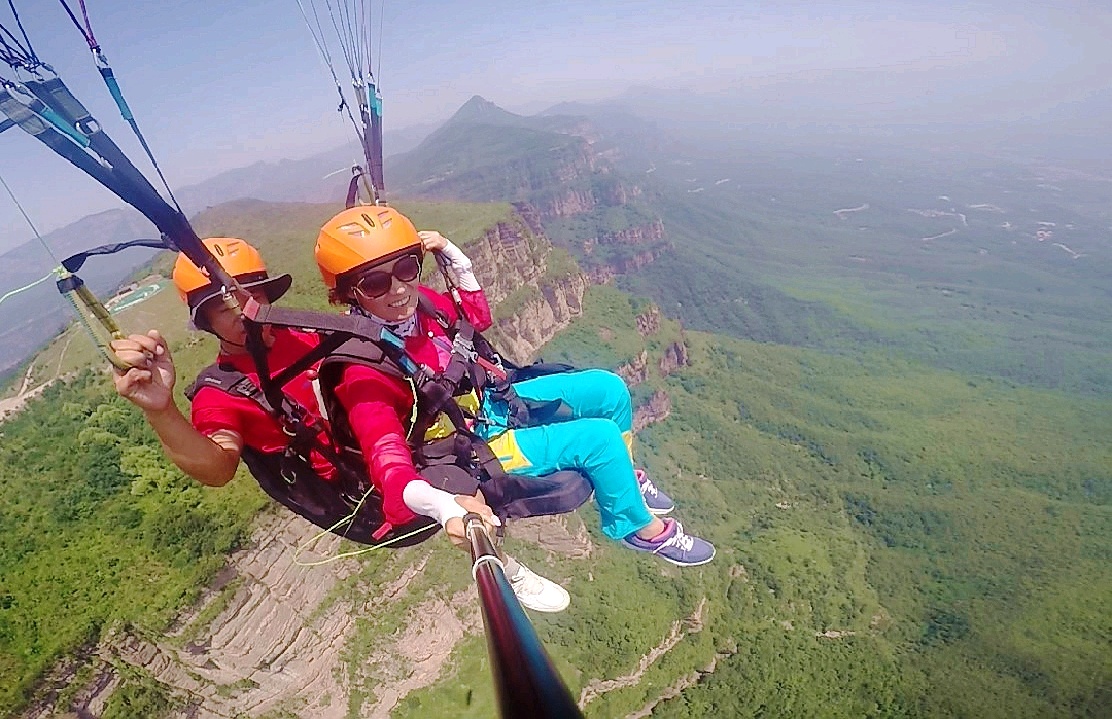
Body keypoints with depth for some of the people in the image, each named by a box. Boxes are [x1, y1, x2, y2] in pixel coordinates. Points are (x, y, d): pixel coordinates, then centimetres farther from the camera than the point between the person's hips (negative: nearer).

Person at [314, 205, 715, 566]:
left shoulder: (417, 303, -8)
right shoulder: (364, 371, -28)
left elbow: (478, 317, 9)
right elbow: (388, 459, -38)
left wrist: (452, 256, -5)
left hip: (492, 401, 8)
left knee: (608, 388, 3)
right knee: (599, 439, -19)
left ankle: (620, 480, 27)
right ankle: (640, 527, 10)